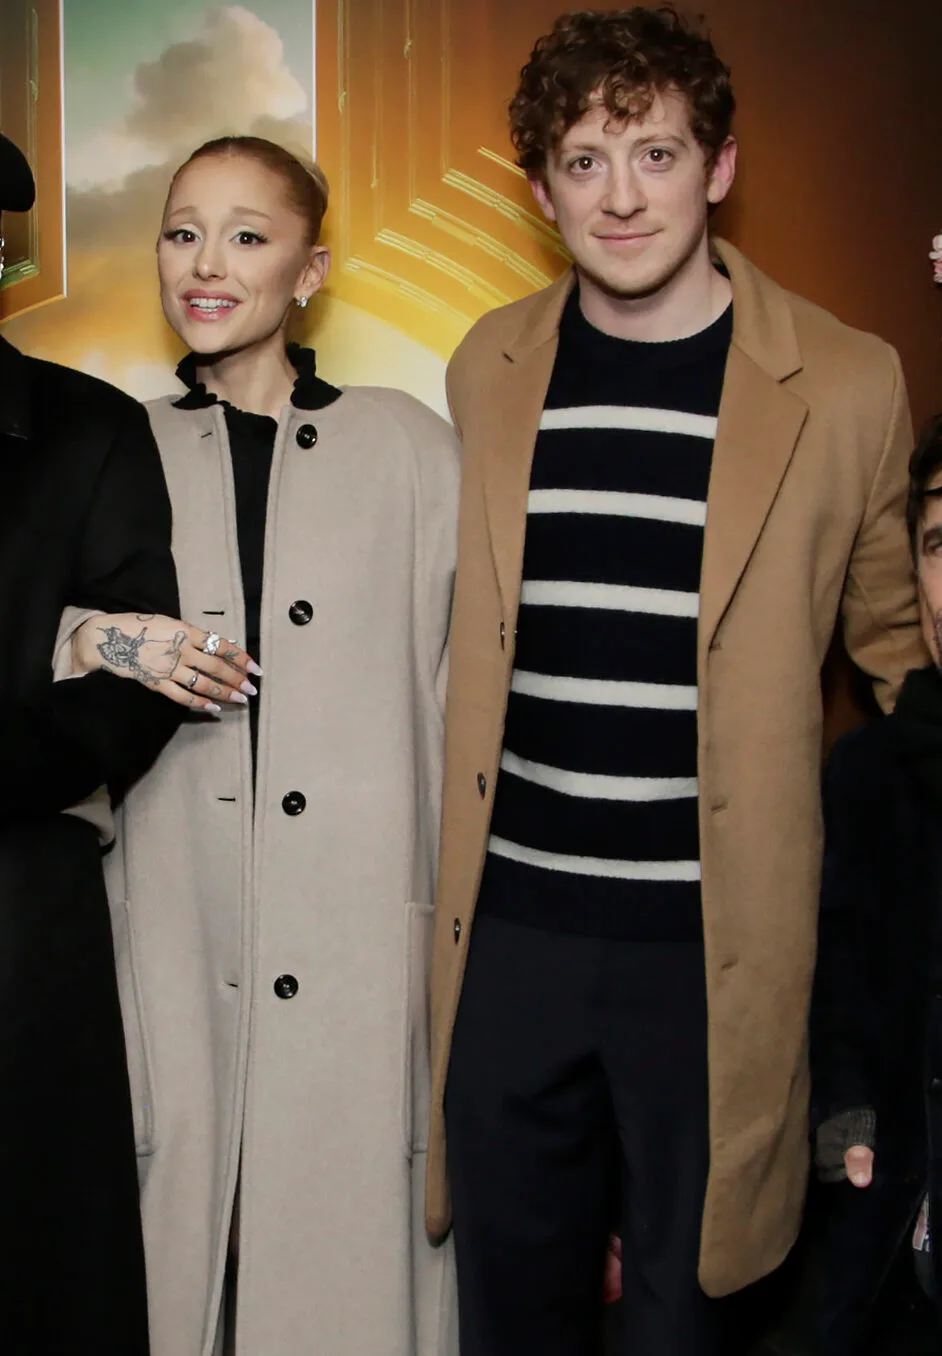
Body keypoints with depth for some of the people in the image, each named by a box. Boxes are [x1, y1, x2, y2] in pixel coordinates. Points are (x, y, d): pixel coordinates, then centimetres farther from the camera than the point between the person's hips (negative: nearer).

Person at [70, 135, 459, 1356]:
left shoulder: (408, 446, 4)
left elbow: (455, 686, 2)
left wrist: (464, 910, -3)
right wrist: (96, 649, -6)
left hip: (361, 925, -2)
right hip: (174, 927, 2)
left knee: (352, 1224, 1)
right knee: (184, 1230, 5)